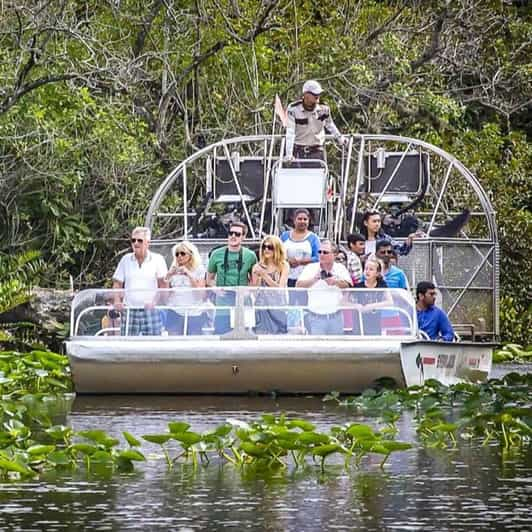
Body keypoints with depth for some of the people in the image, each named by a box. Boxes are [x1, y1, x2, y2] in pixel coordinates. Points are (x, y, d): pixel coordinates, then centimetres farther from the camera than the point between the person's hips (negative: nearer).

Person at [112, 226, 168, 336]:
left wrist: (154, 302, -14)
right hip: (129, 310, 2)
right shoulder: (126, 259, 12)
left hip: (150, 311, -2)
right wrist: (117, 301, -3)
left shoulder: (158, 259, 4)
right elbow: (117, 283, 14)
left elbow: (163, 285, 0)